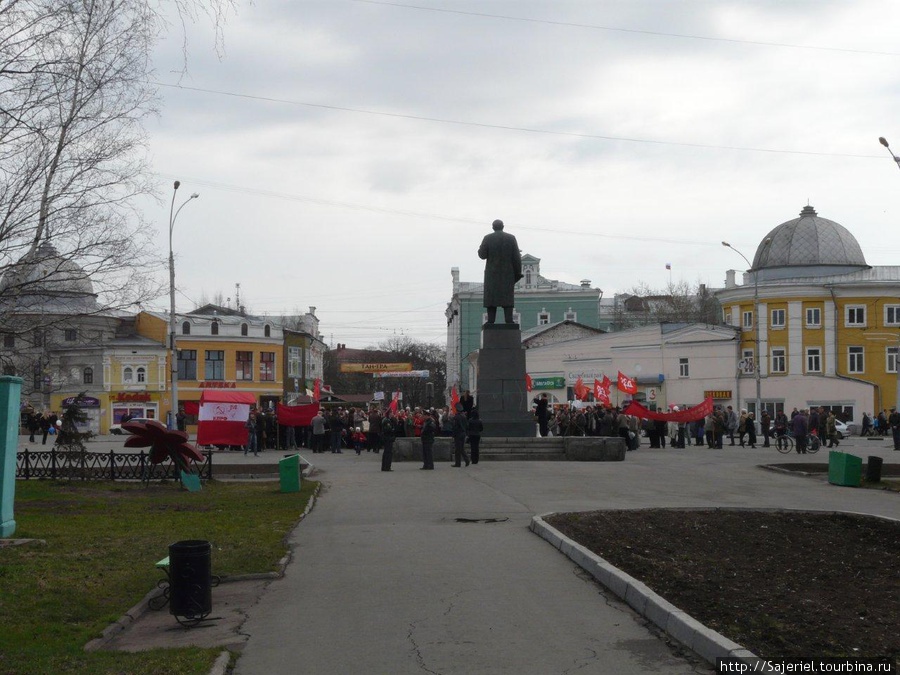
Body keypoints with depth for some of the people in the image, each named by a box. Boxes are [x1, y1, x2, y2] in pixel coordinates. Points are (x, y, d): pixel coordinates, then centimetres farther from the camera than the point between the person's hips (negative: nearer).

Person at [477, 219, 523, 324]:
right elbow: (516, 257, -4)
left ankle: (491, 322, -4)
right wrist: (518, 273, 2)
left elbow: (482, 255, -7)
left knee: (491, 298, 3)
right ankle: (509, 322, -9)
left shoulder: (488, 238, -3)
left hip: (492, 273, 0)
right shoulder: (511, 238, -1)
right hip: (508, 274, 1)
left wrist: (480, 249, 16)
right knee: (507, 298, 1)